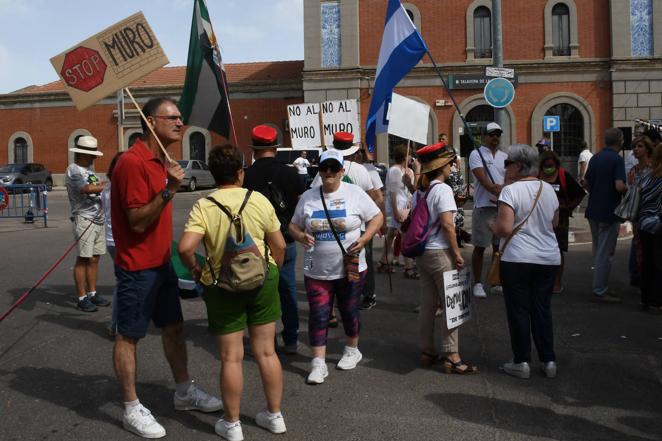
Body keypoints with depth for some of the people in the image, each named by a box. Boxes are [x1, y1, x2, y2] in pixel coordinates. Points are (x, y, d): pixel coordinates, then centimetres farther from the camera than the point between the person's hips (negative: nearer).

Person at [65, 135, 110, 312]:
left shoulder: (89, 168, 16)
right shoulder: (73, 170, -10)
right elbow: (88, 189, -23)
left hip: (98, 219, 8)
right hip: (84, 219, -8)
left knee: (94, 258, 11)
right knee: (83, 258, -4)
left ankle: (92, 293, 20)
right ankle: (82, 298, 2)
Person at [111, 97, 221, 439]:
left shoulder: (161, 160, 11)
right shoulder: (132, 162, -19)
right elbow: (137, 221, -22)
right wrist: (168, 190, -30)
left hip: (161, 262, 9)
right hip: (137, 267, -9)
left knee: (174, 327, 16)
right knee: (128, 336, 4)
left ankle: (184, 392, 31)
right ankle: (132, 409, 16)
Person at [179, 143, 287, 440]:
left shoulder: (204, 207, -10)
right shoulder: (260, 200, -4)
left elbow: (185, 247, -23)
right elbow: (279, 245, -1)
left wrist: (195, 269, -3)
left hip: (223, 285, -2)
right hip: (263, 279, 2)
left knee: (231, 357, 8)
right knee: (266, 351, 14)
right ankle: (274, 416, 27)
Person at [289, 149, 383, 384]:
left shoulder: (354, 193, -4)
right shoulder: (308, 197, 2)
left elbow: (377, 217, -1)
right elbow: (294, 225, 10)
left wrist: (364, 239, -16)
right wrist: (301, 236, -13)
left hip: (350, 269, -1)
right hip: (317, 272, 1)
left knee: (349, 312, 14)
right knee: (318, 316, 1)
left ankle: (352, 350, 37)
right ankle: (318, 364, 9)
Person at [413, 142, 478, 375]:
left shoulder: (420, 191, 10)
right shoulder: (443, 189, -13)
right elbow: (447, 224, -19)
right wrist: (457, 252, -14)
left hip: (422, 252, 8)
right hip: (440, 253, -8)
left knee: (427, 305, 14)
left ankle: (427, 351, 22)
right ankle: (451, 357, 1)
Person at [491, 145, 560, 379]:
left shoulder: (511, 190, -13)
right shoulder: (548, 189, 6)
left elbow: (504, 228, -19)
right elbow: (554, 223, 17)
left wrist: (492, 225, 0)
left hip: (517, 259, -5)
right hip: (549, 259, 6)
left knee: (518, 310, 5)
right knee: (543, 309, 14)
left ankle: (522, 362, 12)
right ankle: (549, 361, 18)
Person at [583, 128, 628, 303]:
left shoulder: (595, 157, 9)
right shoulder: (616, 159, -15)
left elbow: (586, 183, 14)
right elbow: (619, 186, -25)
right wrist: (630, 189, -6)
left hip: (593, 211, 8)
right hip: (609, 213, -8)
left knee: (598, 251, 16)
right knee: (605, 253, -2)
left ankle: (600, 287, 25)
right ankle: (600, 291, 3)